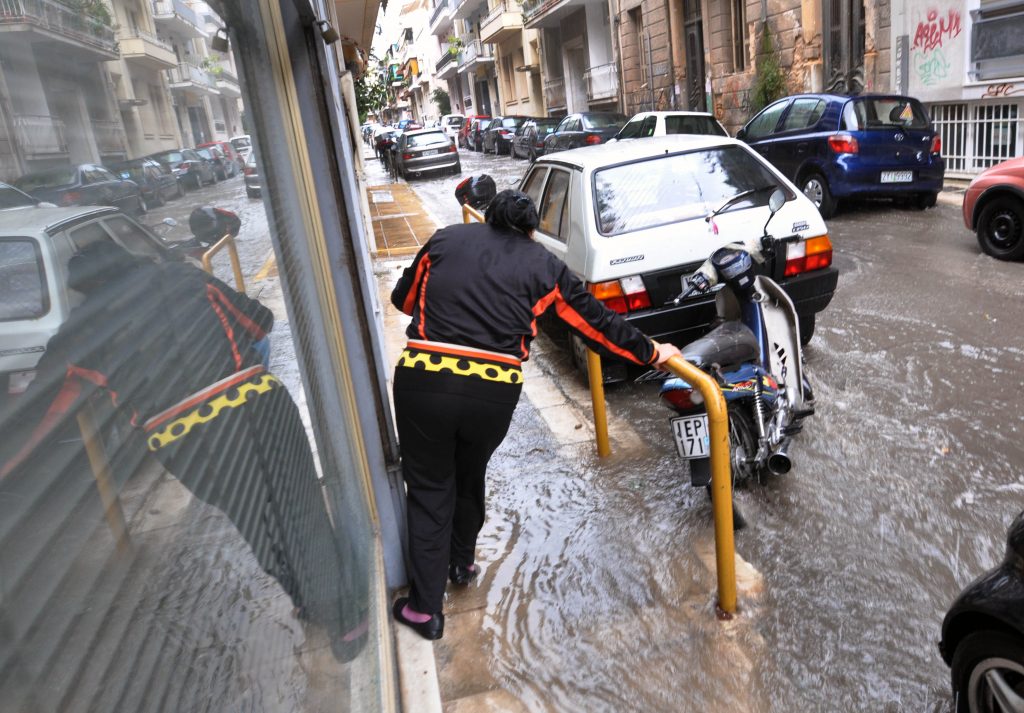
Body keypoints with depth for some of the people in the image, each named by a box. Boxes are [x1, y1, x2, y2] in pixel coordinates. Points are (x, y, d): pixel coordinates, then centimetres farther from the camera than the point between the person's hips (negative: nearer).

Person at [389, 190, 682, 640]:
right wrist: (650, 354, 29)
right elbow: (594, 320, 16)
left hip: (424, 380, 0)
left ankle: (425, 609, 19)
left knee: (429, 489, 15)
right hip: (494, 391, 1)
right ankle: (462, 564, 47)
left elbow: (403, 299, 24)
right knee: (469, 476, 27)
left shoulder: (446, 239, 15)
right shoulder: (542, 265, 13)